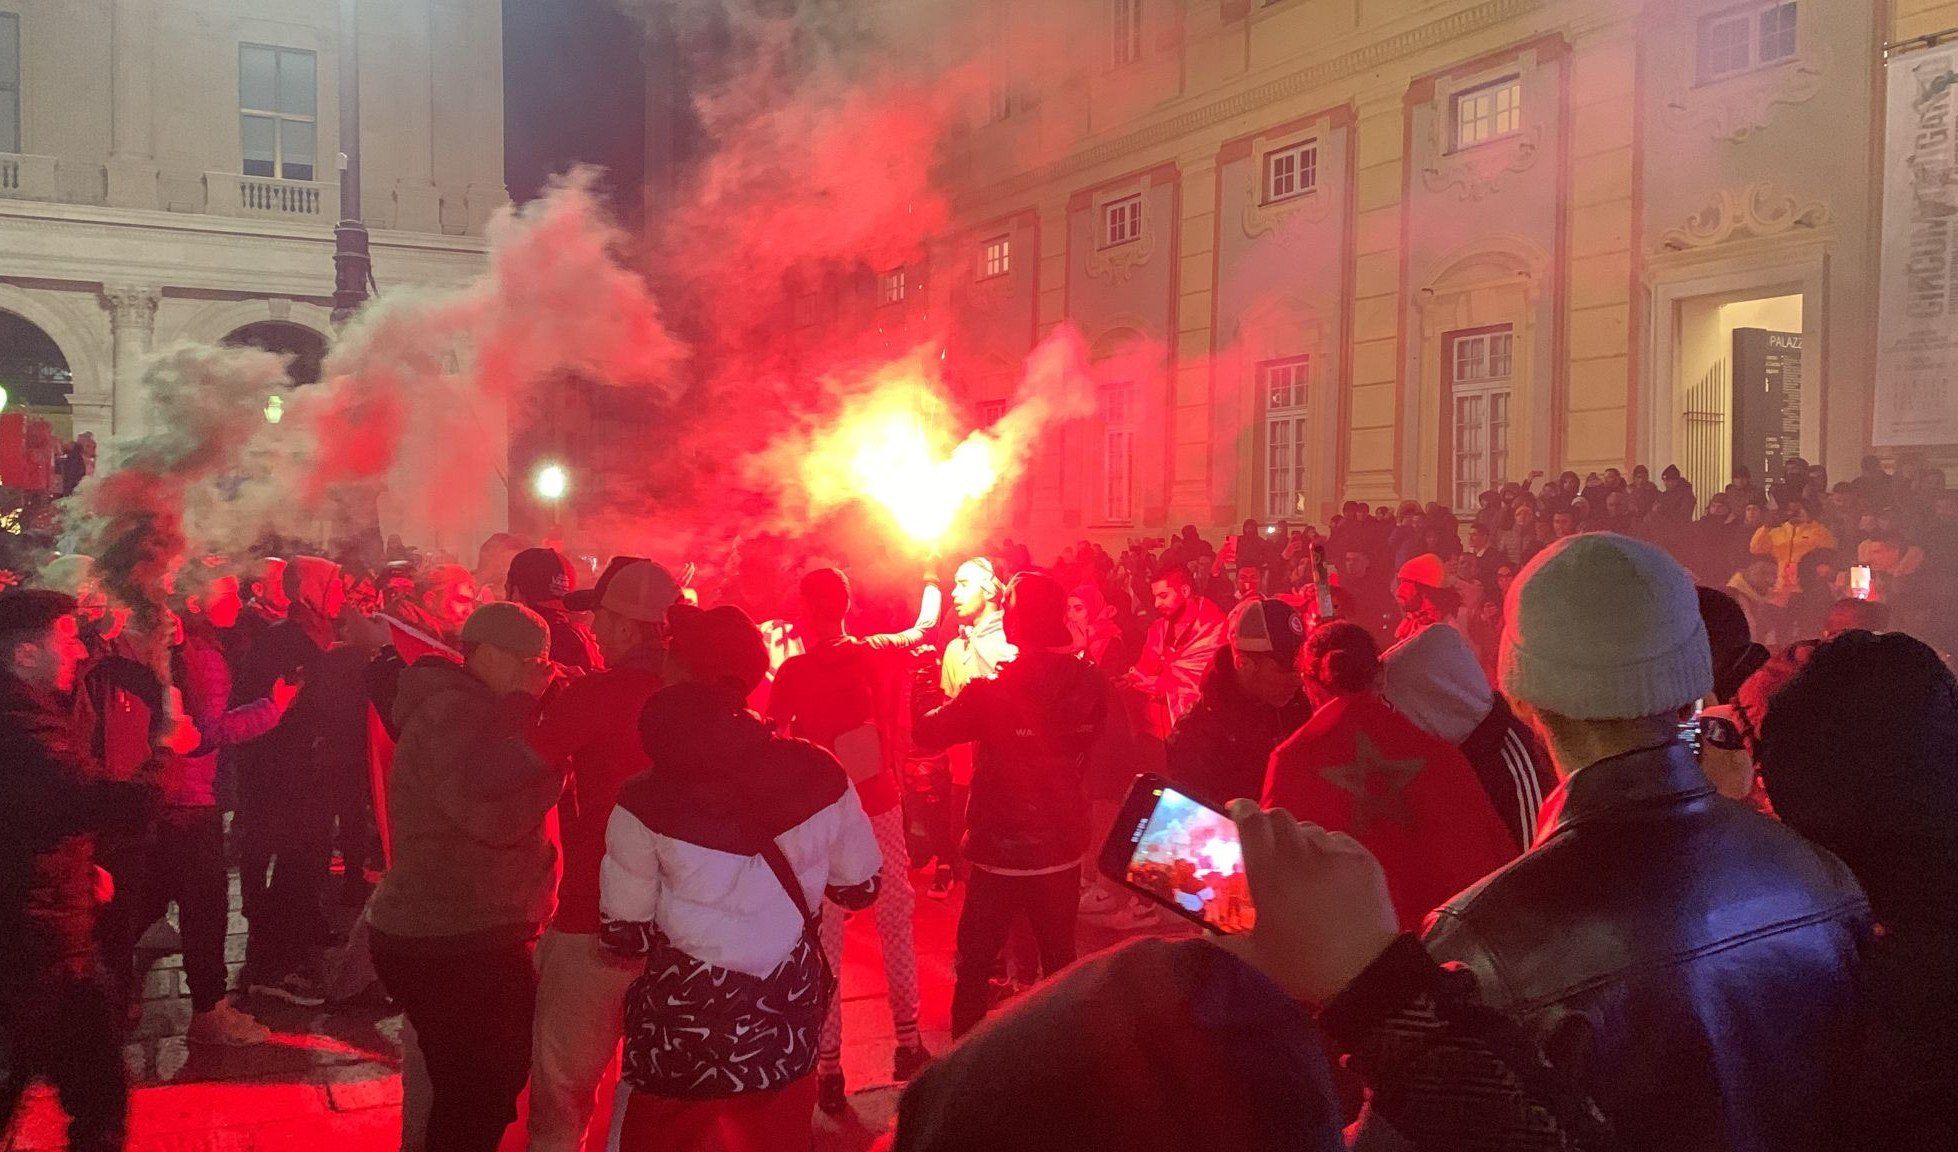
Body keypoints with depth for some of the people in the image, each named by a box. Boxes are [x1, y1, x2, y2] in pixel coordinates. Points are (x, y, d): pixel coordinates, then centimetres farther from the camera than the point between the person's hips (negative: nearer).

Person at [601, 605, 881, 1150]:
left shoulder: (646, 801, -16)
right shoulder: (818, 772, -9)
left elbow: (627, 935, -9)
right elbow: (860, 887, 2)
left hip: (684, 1025, -3)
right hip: (790, 1017, 3)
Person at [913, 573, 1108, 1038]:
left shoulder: (993, 692, -22)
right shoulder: (1088, 683, -9)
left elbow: (926, 730, -11)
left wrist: (923, 685, 7)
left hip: (1000, 854, -4)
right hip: (1063, 850, 4)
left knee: (974, 967, 11)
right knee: (1061, 963, 21)